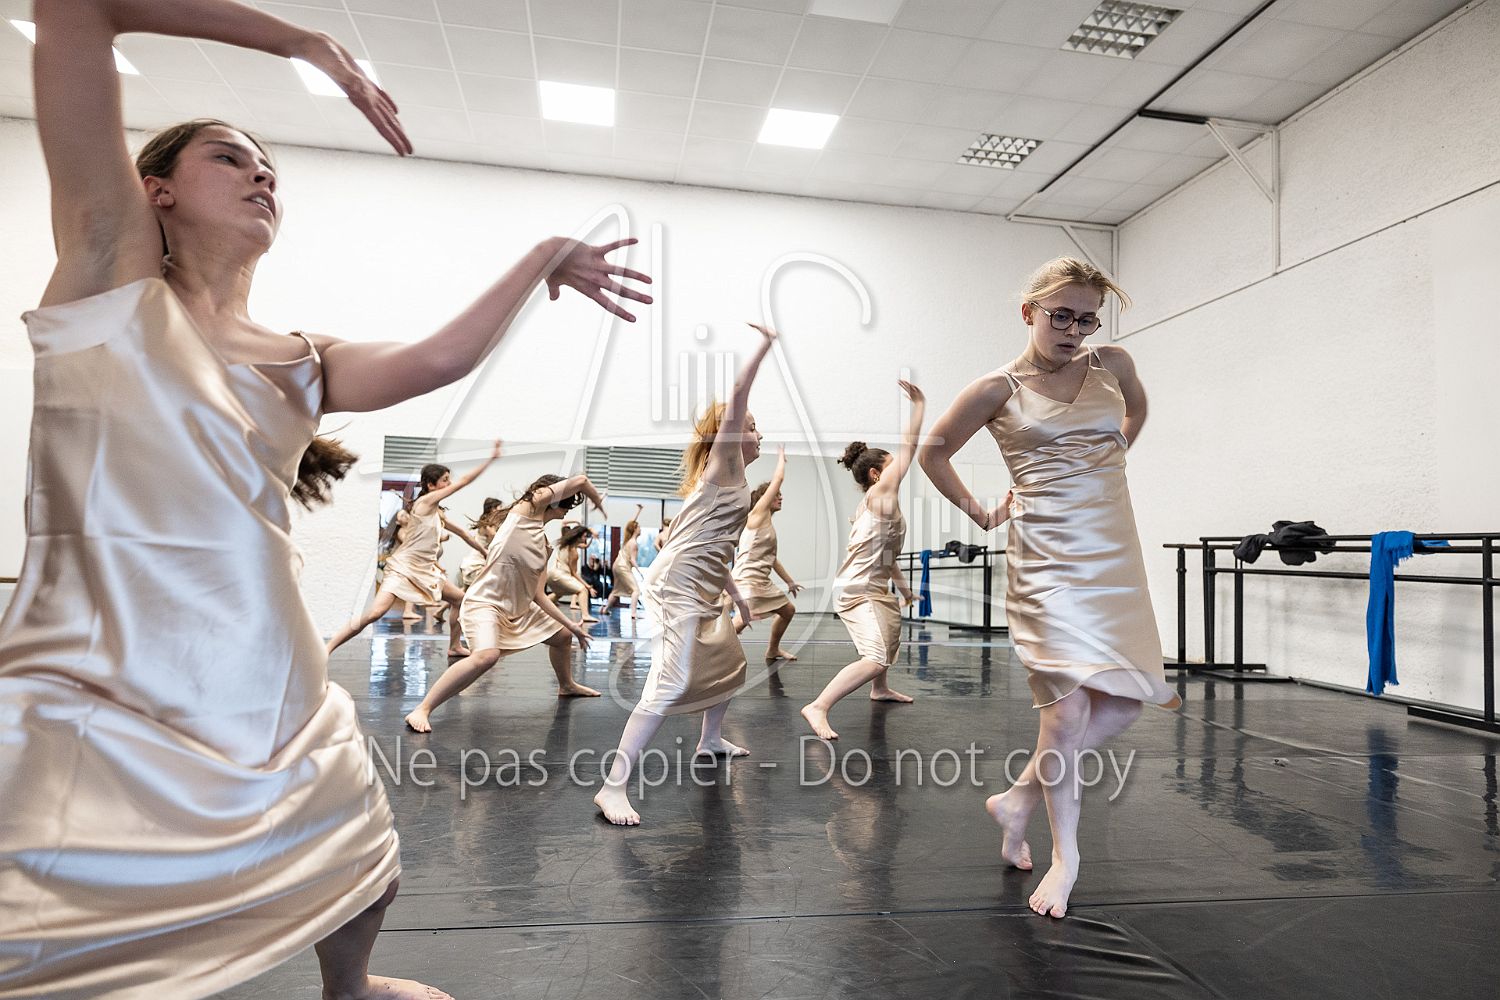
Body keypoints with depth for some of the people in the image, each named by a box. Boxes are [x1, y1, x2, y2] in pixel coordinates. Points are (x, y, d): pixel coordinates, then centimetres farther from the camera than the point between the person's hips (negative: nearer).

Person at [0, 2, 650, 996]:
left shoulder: (303, 365, 10)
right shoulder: (113, 268, 0)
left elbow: (437, 359, -7)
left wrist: (546, 254, 0)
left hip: (276, 713, 7)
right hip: (95, 714, -6)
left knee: (362, 884, 24)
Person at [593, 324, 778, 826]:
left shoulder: (733, 481, 22)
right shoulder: (723, 463, -3)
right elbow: (736, 398, -19)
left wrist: (738, 598, 27)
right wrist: (765, 344, -12)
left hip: (702, 591, 10)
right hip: (677, 586, -10)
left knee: (730, 661, 23)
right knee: (672, 684, -16)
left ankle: (710, 739, 45)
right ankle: (613, 786, -13)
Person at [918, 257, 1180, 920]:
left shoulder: (1113, 365, 8)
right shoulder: (998, 390, -3)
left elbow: (1136, 409, 30)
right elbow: (934, 452, 7)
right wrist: (980, 514, 6)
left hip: (1114, 553, 5)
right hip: (1047, 558, -5)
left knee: (1122, 704, 2)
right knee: (1069, 707, -9)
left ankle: (1018, 798, 21)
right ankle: (1065, 857, 12)